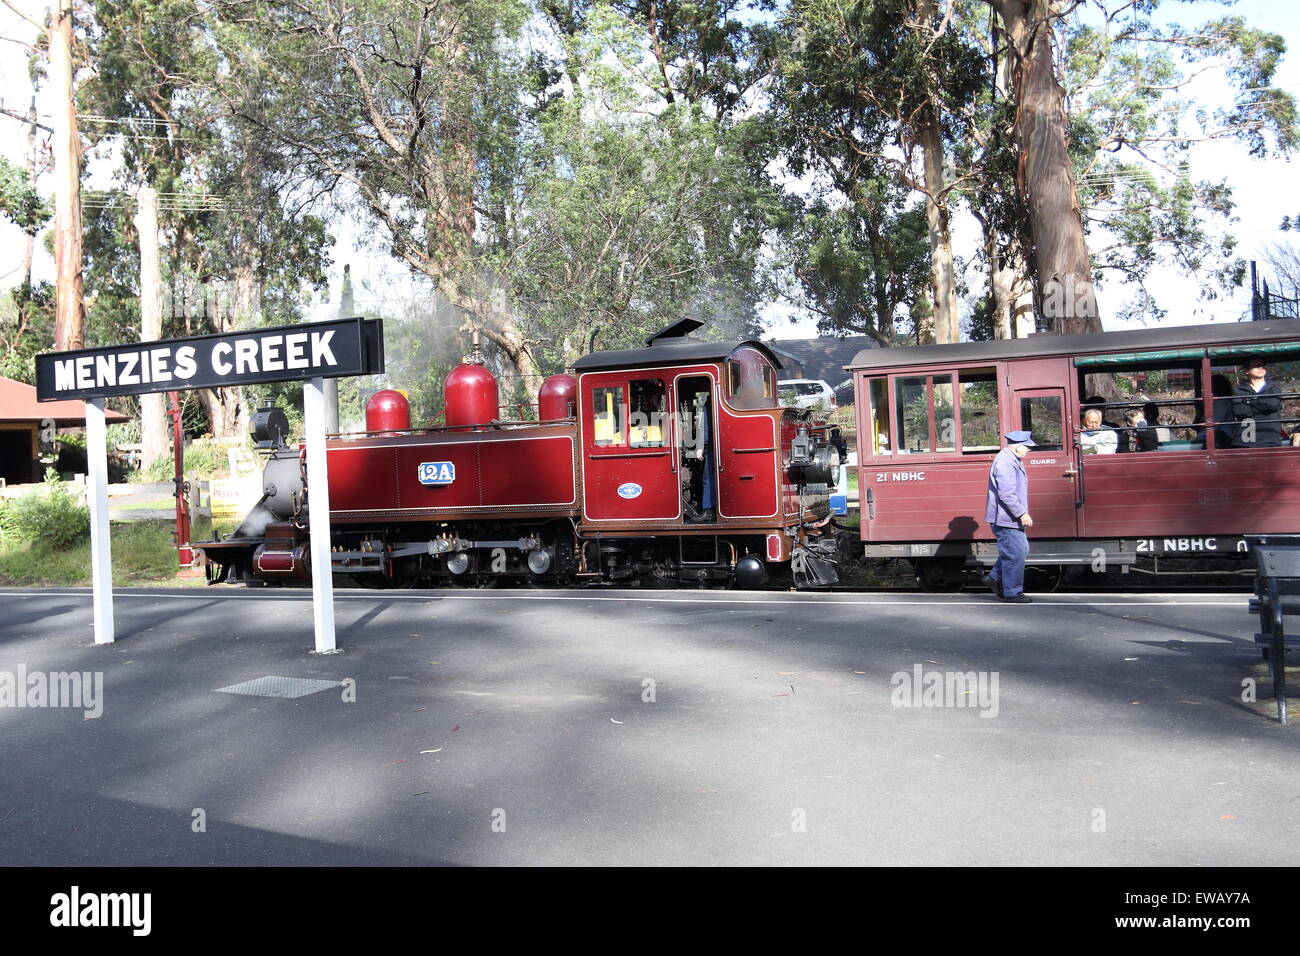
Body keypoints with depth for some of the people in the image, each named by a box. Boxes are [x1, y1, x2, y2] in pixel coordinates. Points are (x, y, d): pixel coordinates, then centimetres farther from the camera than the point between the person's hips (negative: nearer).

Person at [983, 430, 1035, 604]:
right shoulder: (1004, 462, -19)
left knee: (1022, 549, 17)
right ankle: (1012, 593, 4)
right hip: (1005, 518, -11)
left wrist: (1022, 514, 19)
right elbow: (1007, 494, -25)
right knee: (1015, 554, -5)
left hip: (1012, 518, 11)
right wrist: (1022, 514, -21)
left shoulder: (1014, 461, 16)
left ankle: (994, 578, 22)